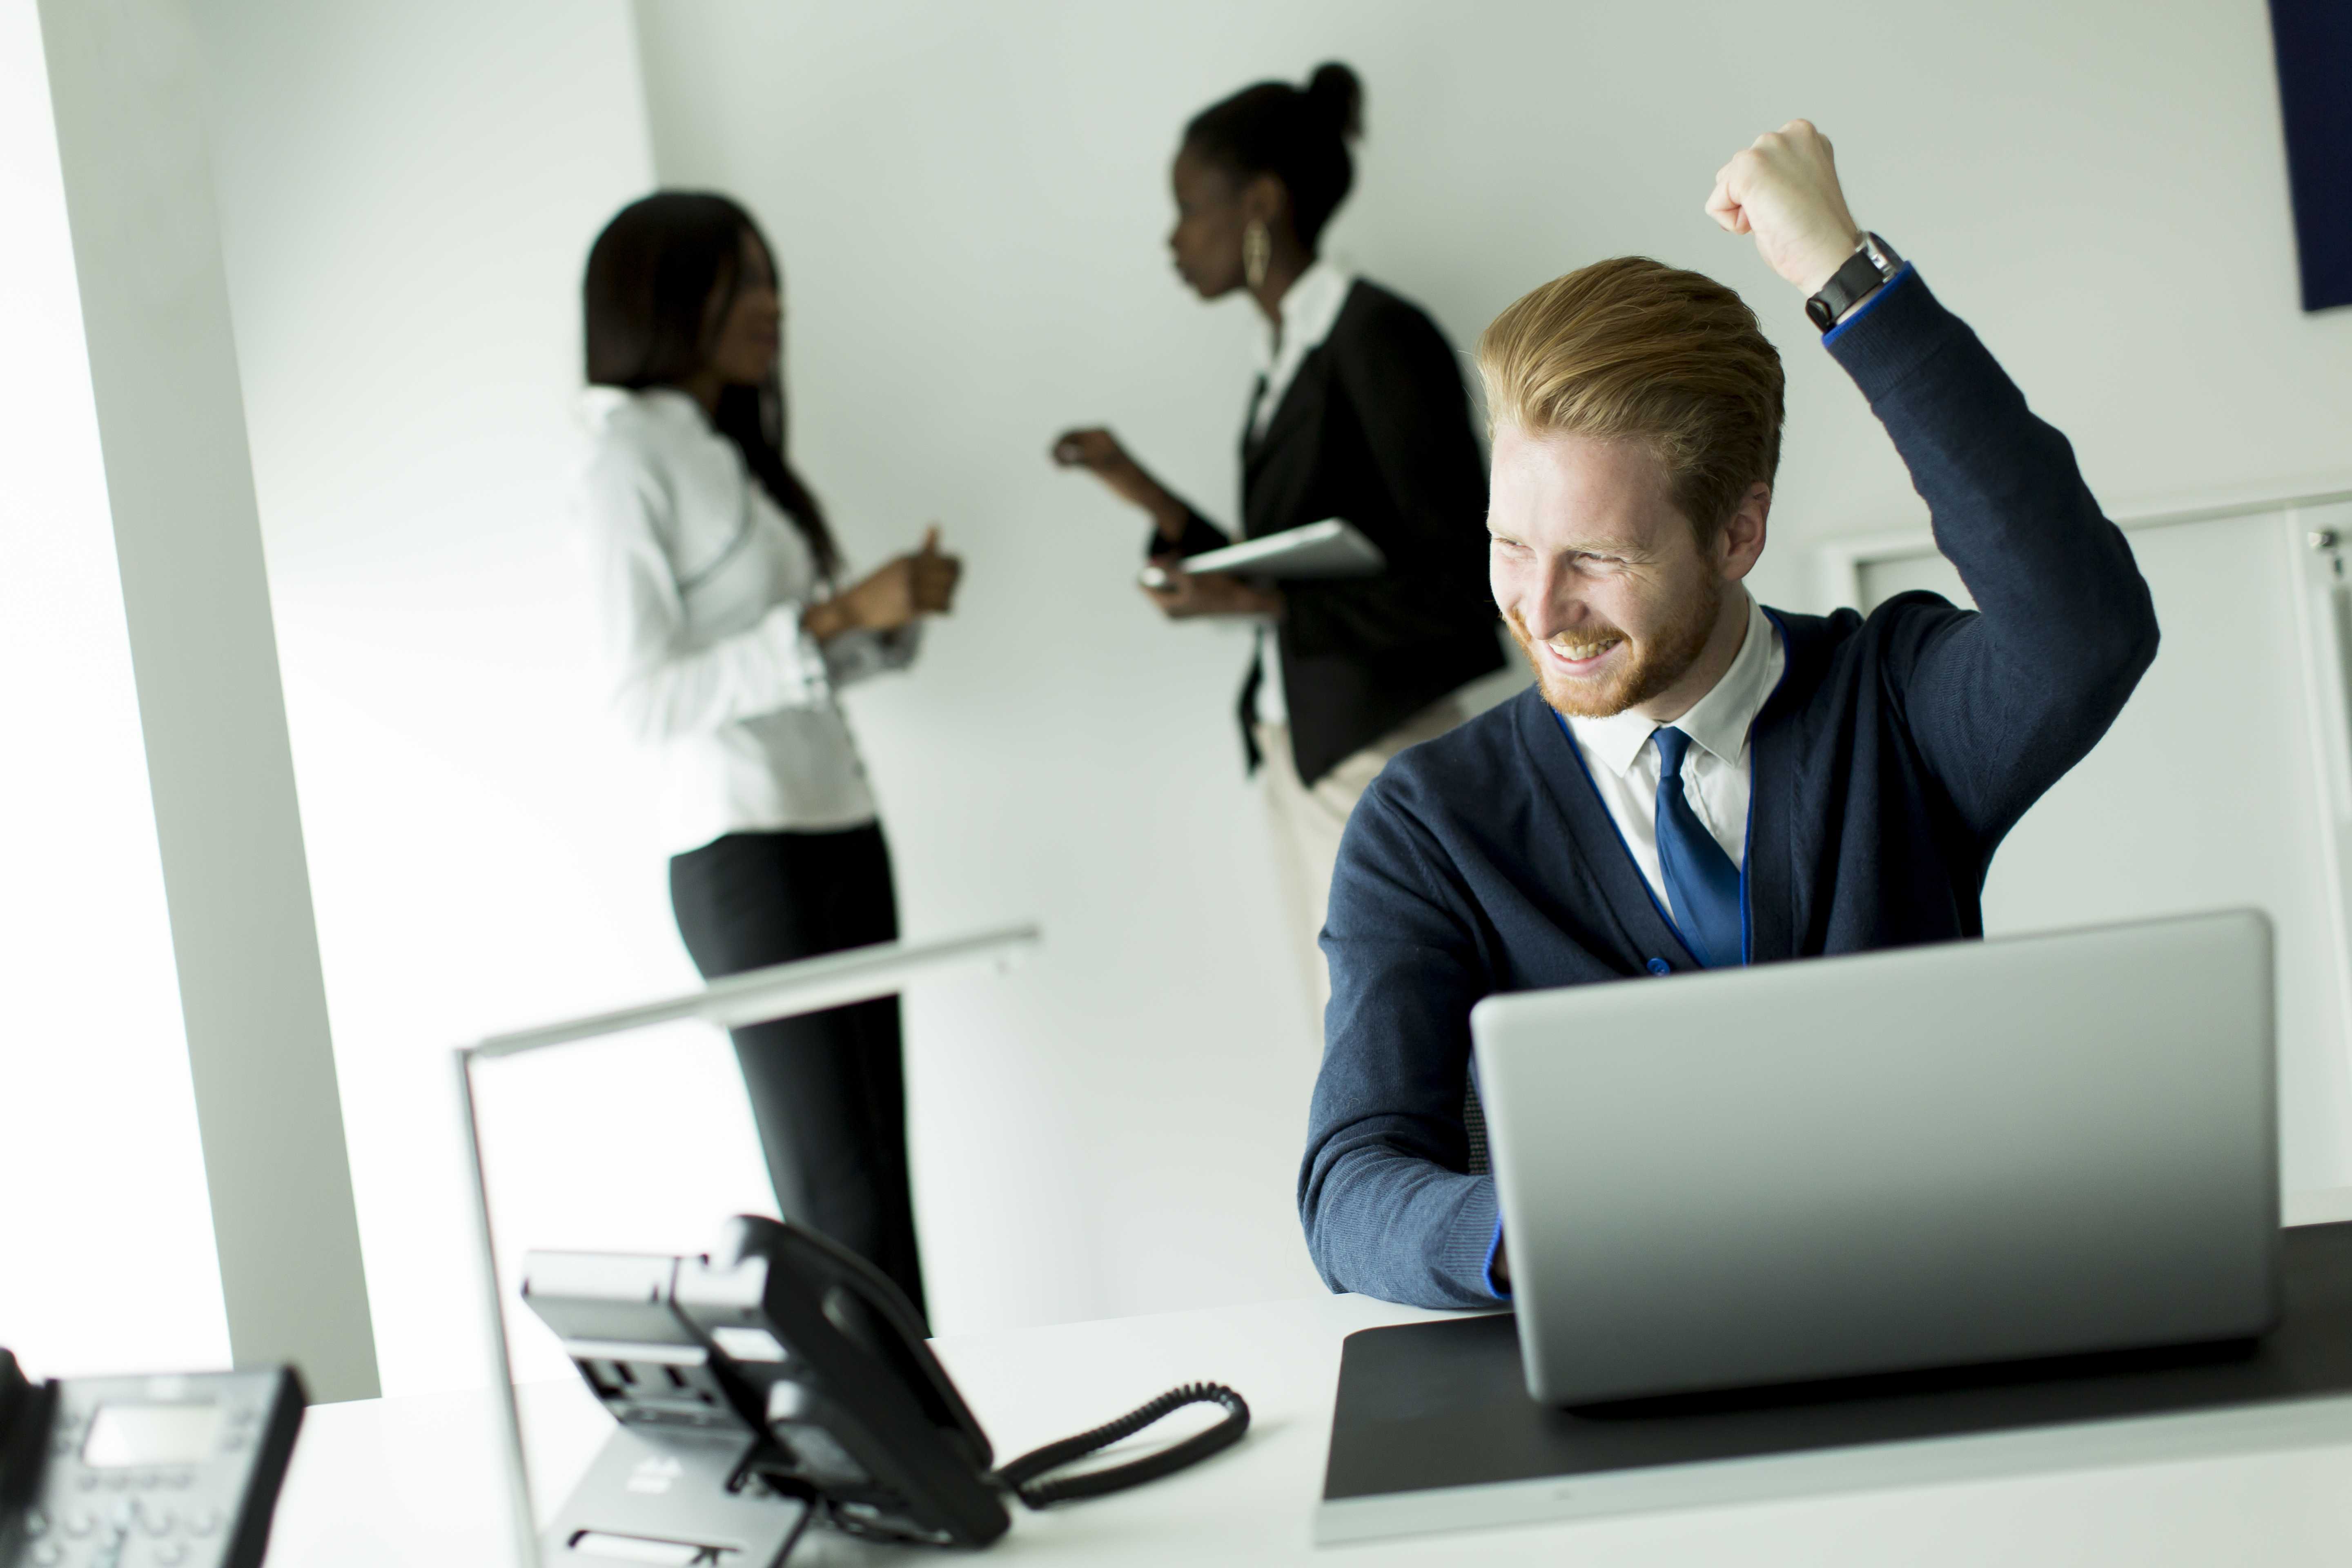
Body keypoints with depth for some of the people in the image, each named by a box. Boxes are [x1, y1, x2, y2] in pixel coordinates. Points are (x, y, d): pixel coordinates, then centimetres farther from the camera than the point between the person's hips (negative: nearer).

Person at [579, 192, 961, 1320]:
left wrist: (894, 610, 3)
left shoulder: (734, 451, 19)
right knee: (842, 1204, -10)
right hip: (741, 852, -8)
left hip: (839, 833, 8)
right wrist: (837, 617, -21)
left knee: (883, 1180, 4)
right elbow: (649, 698, -16)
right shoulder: (633, 461, -7)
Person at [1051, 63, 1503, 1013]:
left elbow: (1459, 587, -14)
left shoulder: (1379, 340, -11)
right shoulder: (1283, 362, 15)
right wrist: (1149, 499, 13)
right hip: (1304, 756, 9)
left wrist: (1262, 603, -18)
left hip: (1398, 752, -9)